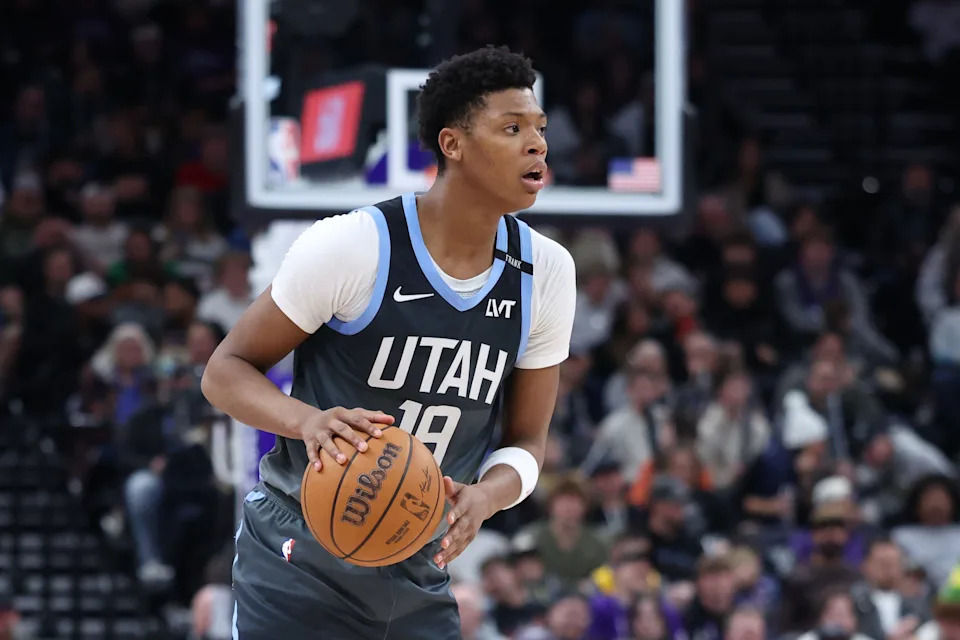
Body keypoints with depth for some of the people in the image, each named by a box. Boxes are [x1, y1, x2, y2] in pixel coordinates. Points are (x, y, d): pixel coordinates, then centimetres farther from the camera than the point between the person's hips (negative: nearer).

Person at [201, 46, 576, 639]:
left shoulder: (546, 272, -3)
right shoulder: (351, 247, -18)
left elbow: (526, 441, 6)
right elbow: (226, 370, -10)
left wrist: (485, 497, -18)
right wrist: (307, 420, -31)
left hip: (420, 576, 5)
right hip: (303, 563, -5)